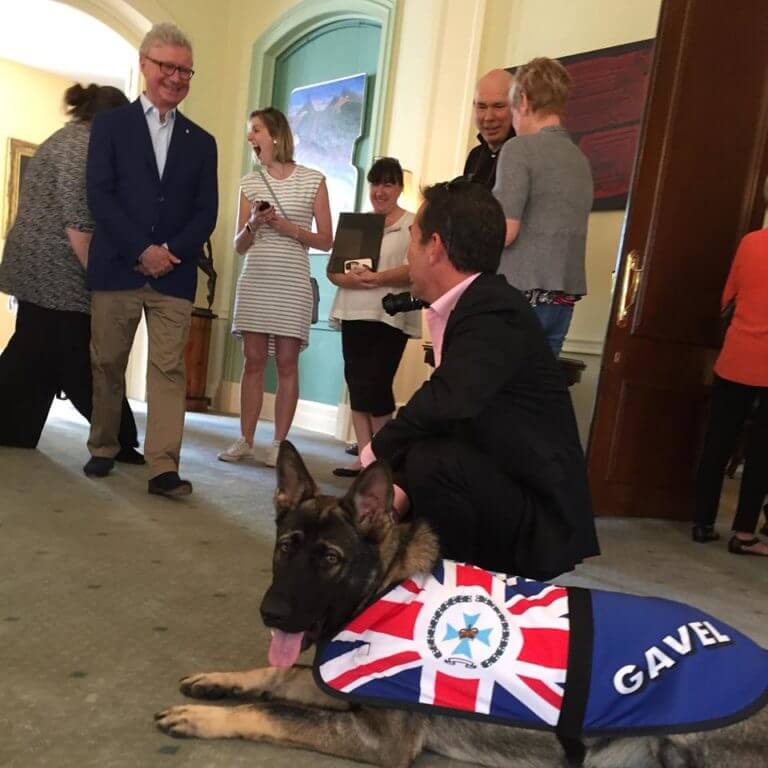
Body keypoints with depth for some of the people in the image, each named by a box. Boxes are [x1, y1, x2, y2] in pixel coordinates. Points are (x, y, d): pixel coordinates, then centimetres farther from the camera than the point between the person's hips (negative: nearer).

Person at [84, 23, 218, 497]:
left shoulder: (201, 142, 15)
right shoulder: (111, 124, 8)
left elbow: (207, 212, 7)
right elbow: (100, 195, -3)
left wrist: (172, 252, -9)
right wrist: (142, 250, -13)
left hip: (175, 274, 1)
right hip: (116, 267, -1)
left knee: (169, 369, -5)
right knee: (107, 364, 7)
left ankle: (164, 467, -6)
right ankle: (103, 449, 24)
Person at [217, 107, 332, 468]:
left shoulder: (313, 180, 4)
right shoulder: (249, 183, 12)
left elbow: (325, 241, 2)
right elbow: (239, 246, 12)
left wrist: (287, 227, -10)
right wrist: (254, 224, -7)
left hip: (292, 283, -3)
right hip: (254, 280, 3)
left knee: (286, 362, -2)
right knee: (253, 360, 2)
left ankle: (279, 443, 5)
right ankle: (246, 440, 9)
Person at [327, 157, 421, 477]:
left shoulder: (413, 225, 1)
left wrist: (377, 278, -25)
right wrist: (348, 279, -11)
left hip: (389, 317, -5)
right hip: (353, 314, 6)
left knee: (374, 385, -8)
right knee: (357, 386, 5)